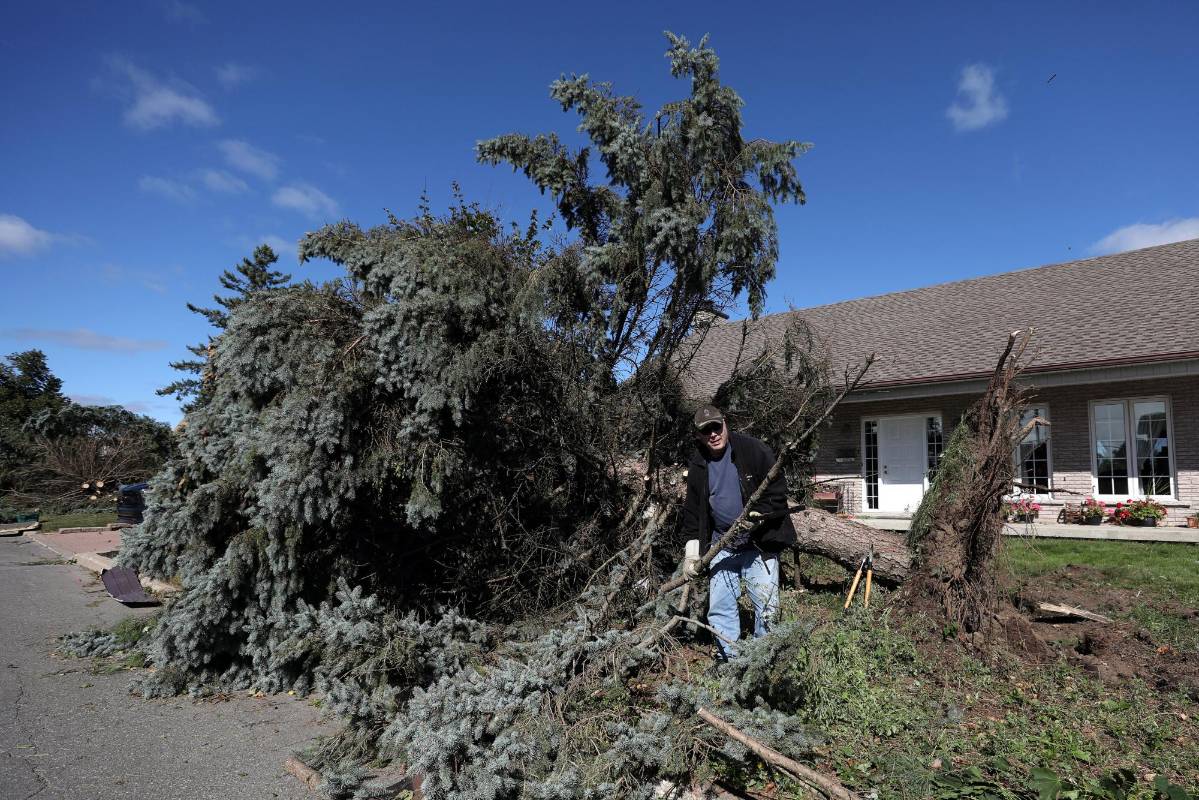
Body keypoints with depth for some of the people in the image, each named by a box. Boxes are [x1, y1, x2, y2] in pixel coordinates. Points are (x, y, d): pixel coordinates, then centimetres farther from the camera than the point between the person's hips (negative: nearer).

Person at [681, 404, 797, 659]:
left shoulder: (753, 450, -9)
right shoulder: (697, 466, 5)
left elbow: (778, 488, -8)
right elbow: (692, 508, 12)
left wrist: (759, 515, -21)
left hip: (758, 542, -4)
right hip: (721, 544, 4)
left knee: (766, 605, -4)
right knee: (719, 606, 6)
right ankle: (729, 659, 21)